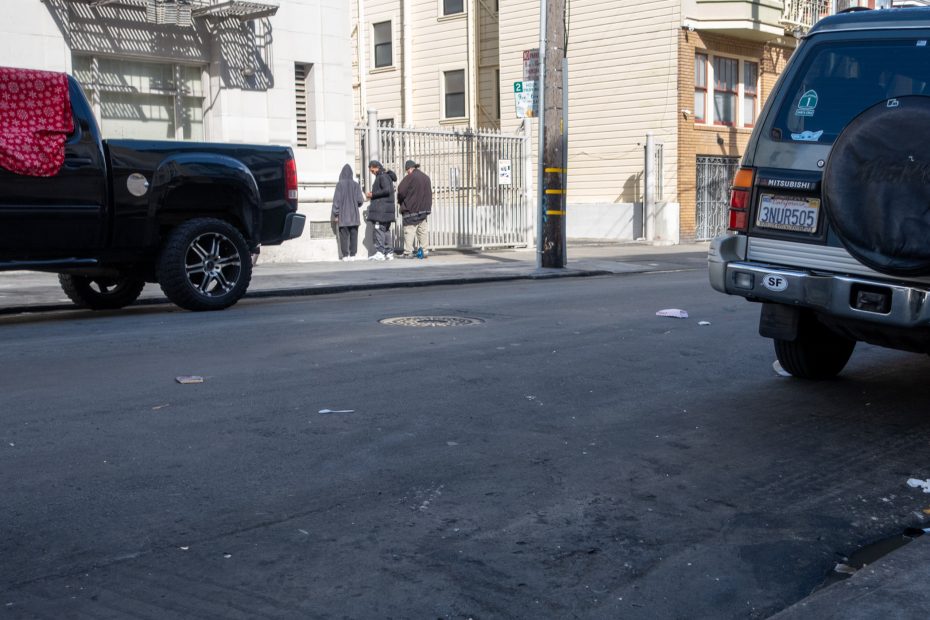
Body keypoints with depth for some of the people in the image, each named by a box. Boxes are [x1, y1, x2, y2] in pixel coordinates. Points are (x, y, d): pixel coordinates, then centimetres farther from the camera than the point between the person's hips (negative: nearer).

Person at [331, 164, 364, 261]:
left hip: (343, 216, -2)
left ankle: (345, 255, -1)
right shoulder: (355, 184, -2)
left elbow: (336, 199, -7)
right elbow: (360, 200, -2)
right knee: (353, 235, 6)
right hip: (354, 216, 2)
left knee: (344, 236, 2)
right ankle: (352, 255, 4)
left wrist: (336, 215, -2)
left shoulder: (340, 184, -7)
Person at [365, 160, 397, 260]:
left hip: (382, 209, -10)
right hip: (387, 209, 10)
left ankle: (380, 252, -13)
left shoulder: (383, 176, -11)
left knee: (379, 229, -10)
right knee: (386, 230, 10)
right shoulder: (387, 176, 19)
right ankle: (389, 253, 11)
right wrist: (373, 195, 15)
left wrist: (373, 194, -14)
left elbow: (387, 190, -23)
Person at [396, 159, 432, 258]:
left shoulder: (410, 177, -12)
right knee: (422, 231, 11)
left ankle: (408, 252, -8)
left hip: (411, 209, -7)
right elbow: (429, 193, 14)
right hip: (424, 209, 7)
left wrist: (400, 201, 6)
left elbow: (401, 191, -12)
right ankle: (424, 251, 11)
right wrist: (427, 207, 16)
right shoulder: (426, 177, 11)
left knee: (409, 231, -5)